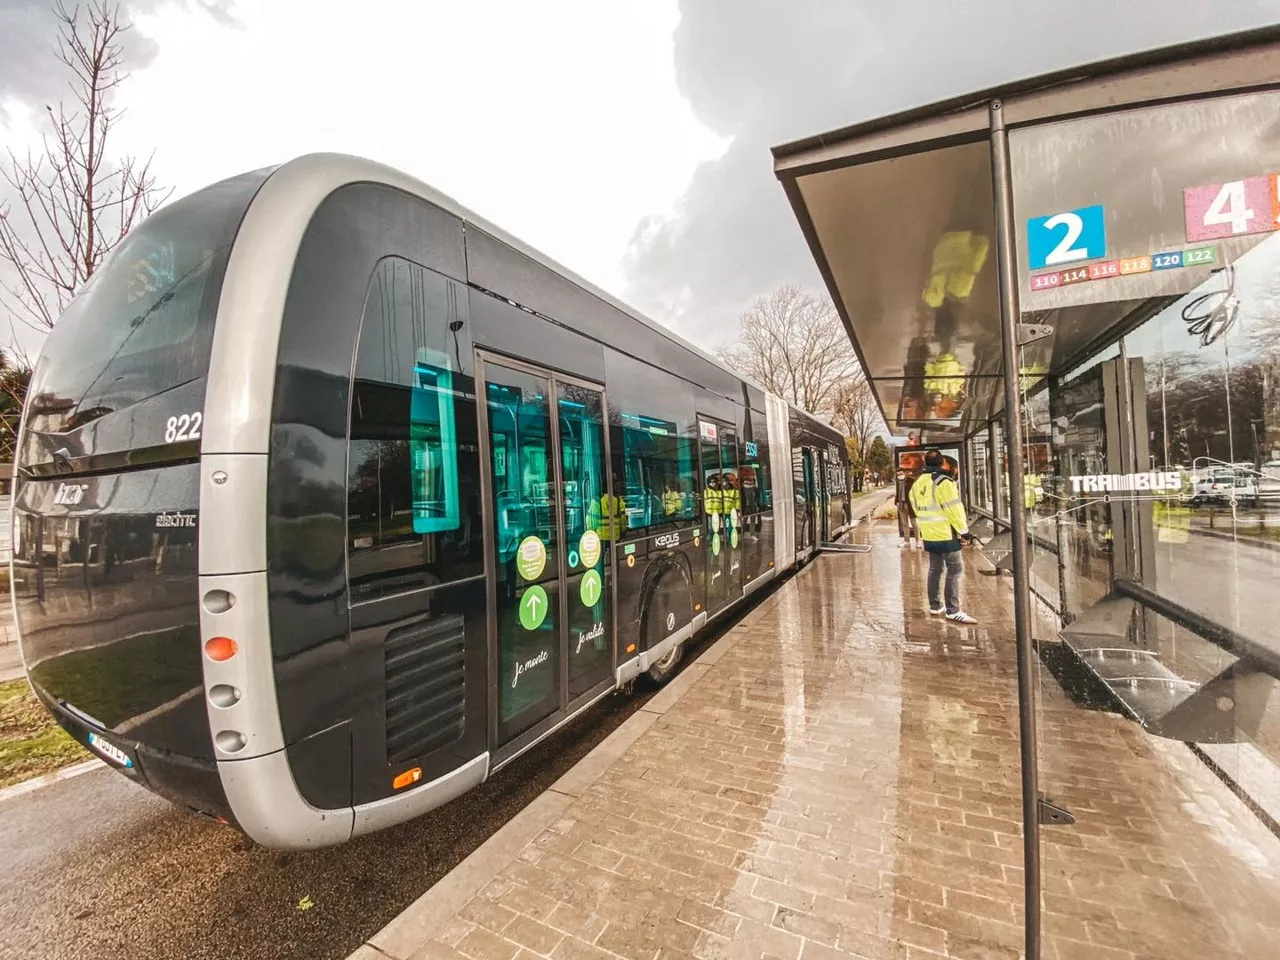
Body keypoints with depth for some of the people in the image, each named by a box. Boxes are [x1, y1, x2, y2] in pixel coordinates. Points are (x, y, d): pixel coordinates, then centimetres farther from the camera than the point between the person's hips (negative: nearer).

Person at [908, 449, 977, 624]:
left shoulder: (917, 484, 9)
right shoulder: (943, 482, -15)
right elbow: (954, 509, -16)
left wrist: (929, 525, 17)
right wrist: (964, 530, -8)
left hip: (928, 534, 7)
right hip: (946, 533, -7)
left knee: (935, 569, 14)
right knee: (954, 570, -1)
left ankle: (935, 606, 20)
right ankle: (953, 611, -1)